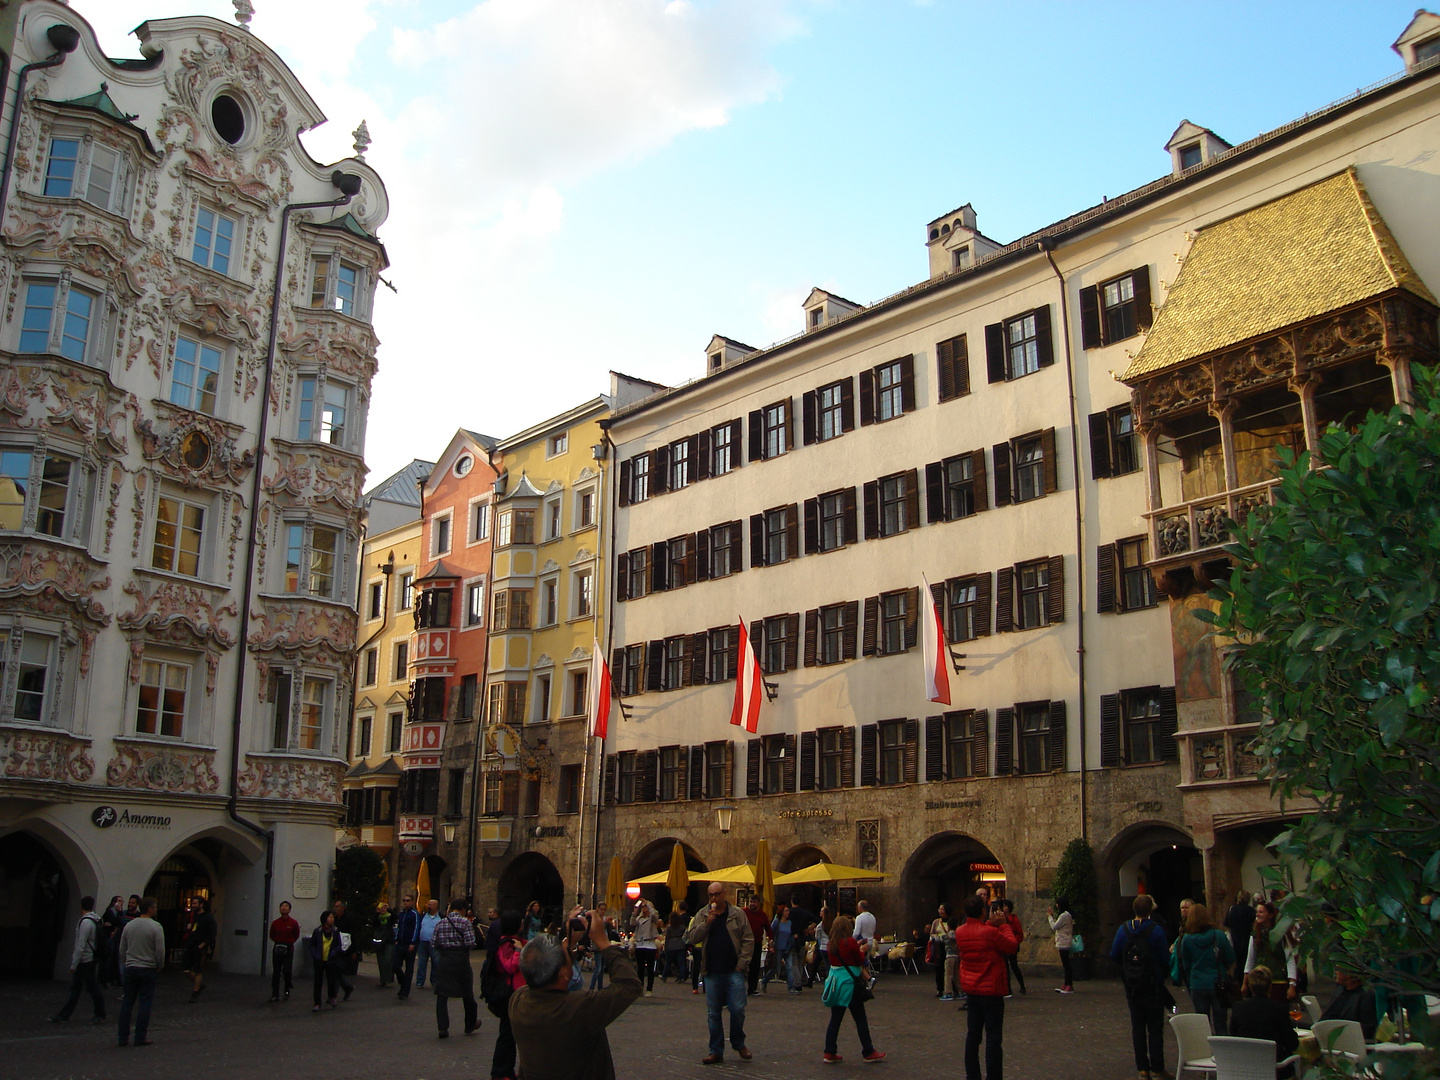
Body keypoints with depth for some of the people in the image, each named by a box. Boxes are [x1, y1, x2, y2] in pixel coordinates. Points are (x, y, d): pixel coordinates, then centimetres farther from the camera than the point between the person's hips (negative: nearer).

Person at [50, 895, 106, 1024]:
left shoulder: (86, 922, -19)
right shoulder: (95, 920, 10)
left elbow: (80, 946, -22)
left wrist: (74, 965, -18)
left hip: (85, 961, -9)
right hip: (88, 960, 9)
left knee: (92, 988, 1)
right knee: (75, 988, 11)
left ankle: (100, 1015, 10)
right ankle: (63, 1015, 14)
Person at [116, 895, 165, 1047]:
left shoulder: (129, 925, 5)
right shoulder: (156, 927, -11)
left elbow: (122, 950, 11)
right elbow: (160, 951, -12)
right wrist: (159, 967, 4)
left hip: (130, 968, 5)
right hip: (148, 970, -5)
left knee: (128, 1002, 9)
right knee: (144, 1003, 1)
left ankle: (123, 1038, 10)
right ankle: (140, 1038, 2)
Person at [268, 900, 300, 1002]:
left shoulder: (293, 923, -4)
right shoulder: (275, 923, 0)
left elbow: (296, 936, 9)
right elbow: (272, 936, 13)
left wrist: (288, 942, -1)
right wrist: (278, 941, 1)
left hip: (289, 949, -2)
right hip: (277, 948, 2)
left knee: (287, 970, -11)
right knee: (276, 971, 5)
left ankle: (287, 990, 15)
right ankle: (275, 994, 13)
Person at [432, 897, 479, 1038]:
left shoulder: (440, 923, 4)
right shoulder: (465, 922, -7)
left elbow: (433, 943, 1)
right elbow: (470, 943, -15)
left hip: (444, 960, 2)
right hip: (461, 960, -2)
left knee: (442, 995, 4)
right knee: (467, 994, 14)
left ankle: (443, 1028, -5)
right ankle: (470, 1025, 28)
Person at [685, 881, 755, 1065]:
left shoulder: (737, 914, 3)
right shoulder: (702, 915, 8)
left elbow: (748, 940, 2)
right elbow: (691, 938, 0)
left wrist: (742, 963, -5)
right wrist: (706, 923, -12)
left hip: (734, 971, -2)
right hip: (712, 972, 2)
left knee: (738, 1009, -4)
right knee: (713, 1013, 5)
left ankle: (738, 1043, 19)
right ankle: (716, 1051, 16)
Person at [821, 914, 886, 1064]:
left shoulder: (832, 944, 2)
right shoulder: (851, 942, -14)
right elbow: (861, 961, -4)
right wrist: (862, 950, 13)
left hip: (835, 982, 5)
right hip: (849, 983, -5)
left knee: (835, 1019, 10)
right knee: (860, 1019, 6)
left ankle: (829, 1053, 9)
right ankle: (868, 1052, 13)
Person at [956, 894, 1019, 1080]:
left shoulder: (960, 932, 0)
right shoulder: (990, 932, -20)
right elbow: (1012, 946, -8)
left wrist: (991, 924, 7)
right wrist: (1003, 925, 2)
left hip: (971, 991, 6)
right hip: (991, 991, -6)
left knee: (973, 1035, 14)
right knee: (994, 1037, -1)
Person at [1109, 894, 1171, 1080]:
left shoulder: (1123, 929, -3)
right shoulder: (1156, 930, -15)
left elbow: (1114, 955, 0)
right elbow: (1165, 958, -14)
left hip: (1132, 988, 3)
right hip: (1153, 986, -3)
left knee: (1138, 1027, 10)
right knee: (1155, 1028, 5)